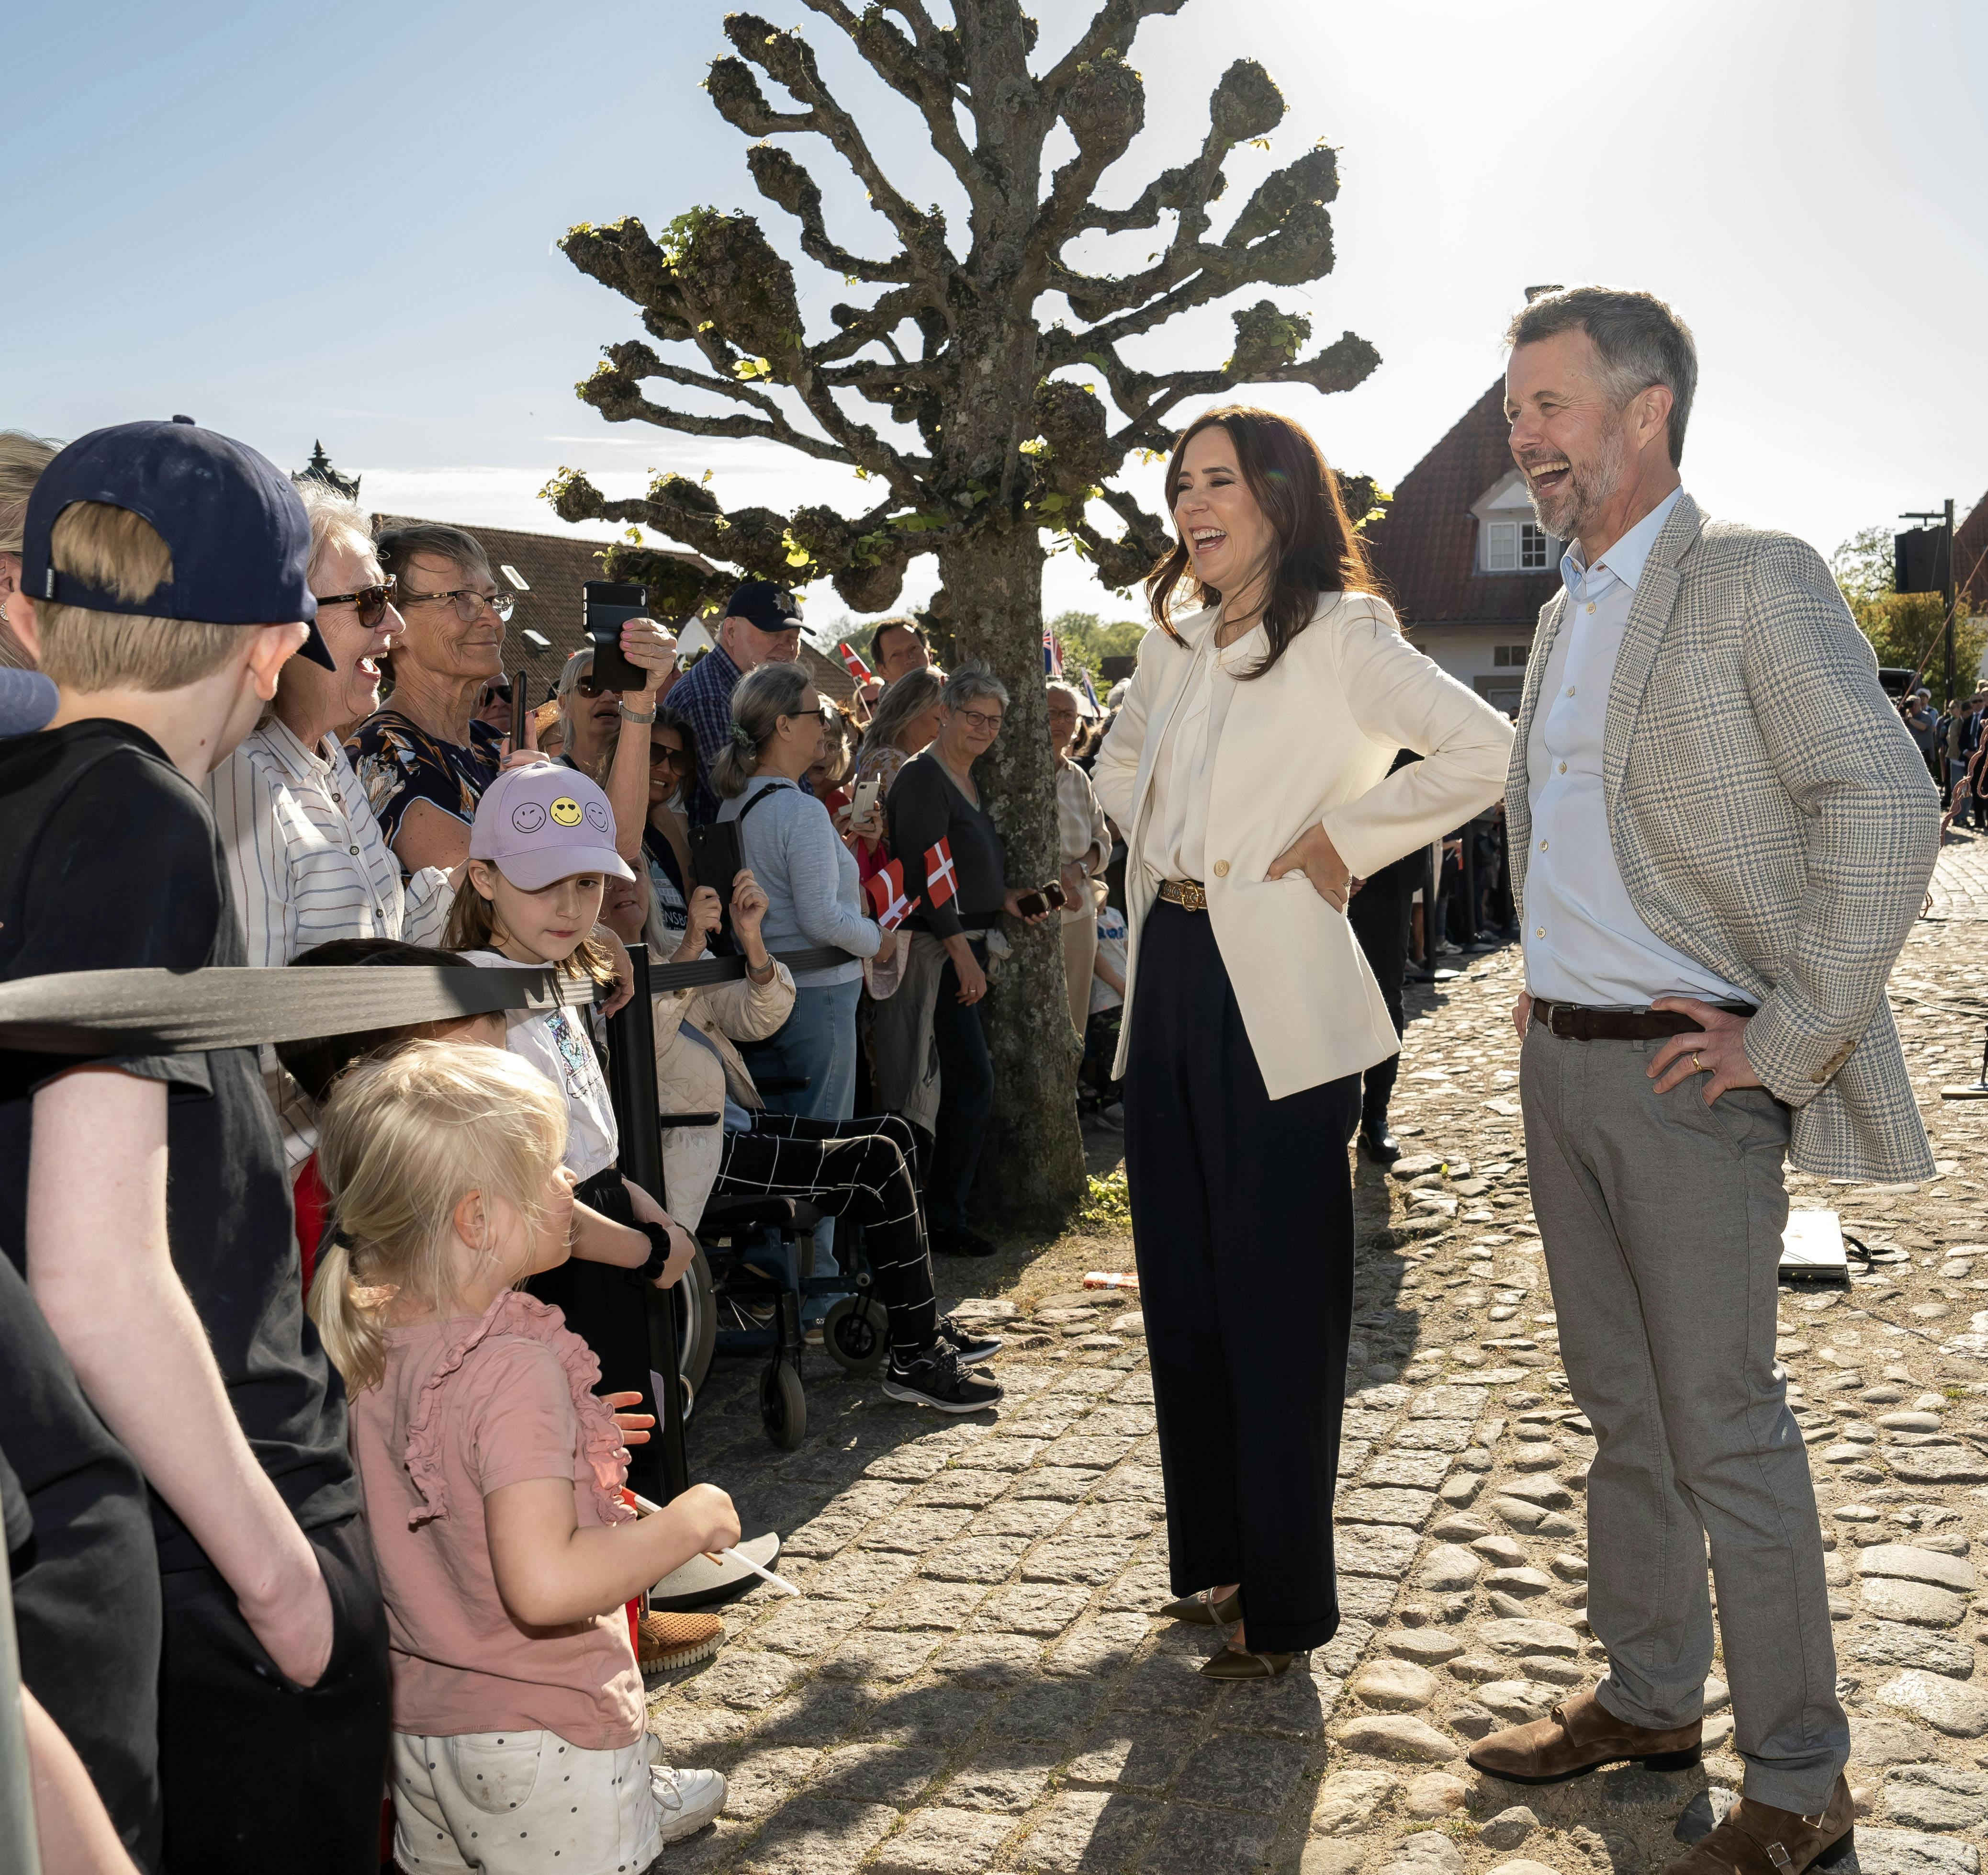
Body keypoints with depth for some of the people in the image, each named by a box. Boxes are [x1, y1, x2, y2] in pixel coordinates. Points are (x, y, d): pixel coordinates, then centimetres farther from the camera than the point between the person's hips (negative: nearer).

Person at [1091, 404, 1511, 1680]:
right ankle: (1213, 1557, 29)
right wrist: (1162, 847, 13)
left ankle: (1284, 1603, 14)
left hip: (1275, 999, -7)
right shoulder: (1175, 644, 14)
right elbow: (1119, 768, 31)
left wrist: (1342, 839, -14)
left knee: (1278, 1301, 0)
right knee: (1183, 1287, 13)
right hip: (1171, 978, 7)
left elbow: (1484, 751, -21)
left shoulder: (1340, 637, -8)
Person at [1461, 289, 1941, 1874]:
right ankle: (1649, 1698, 32)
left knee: (1726, 1433, 0)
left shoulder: (1753, 579, -11)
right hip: (1562, 1063, 8)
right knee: (1625, 1407, 17)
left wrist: (1790, 1039, -19)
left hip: (1686, 1075, -8)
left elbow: (1889, 805, -19)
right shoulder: (1565, 610, 14)